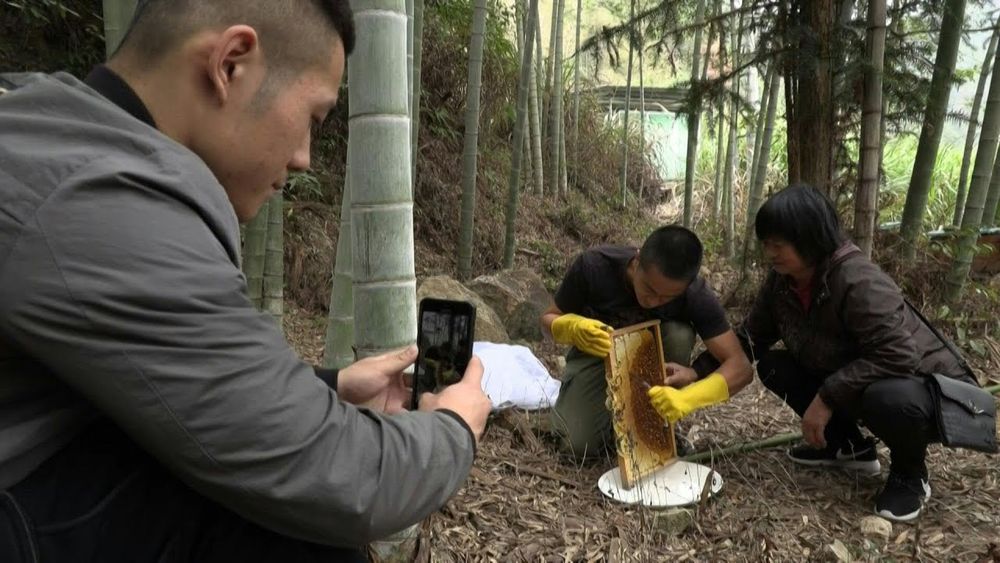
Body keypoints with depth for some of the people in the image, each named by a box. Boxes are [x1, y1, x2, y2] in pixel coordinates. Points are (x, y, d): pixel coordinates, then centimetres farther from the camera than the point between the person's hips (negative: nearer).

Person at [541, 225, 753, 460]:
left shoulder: (695, 295, -29)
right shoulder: (594, 265, -31)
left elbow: (741, 367, -31)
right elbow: (549, 319, -16)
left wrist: (685, 398, -49)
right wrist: (574, 328, -40)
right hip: (597, 353, -1)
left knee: (679, 335, -33)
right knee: (580, 444, -24)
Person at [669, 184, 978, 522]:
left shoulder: (858, 282, -31)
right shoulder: (782, 281, -8)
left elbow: (898, 357, -36)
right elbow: (749, 338, -1)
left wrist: (828, 397, -32)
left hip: (929, 390, -7)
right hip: (857, 387, 7)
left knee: (889, 398, -40)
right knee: (773, 366, -6)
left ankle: (909, 474, -5)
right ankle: (848, 445, 12)